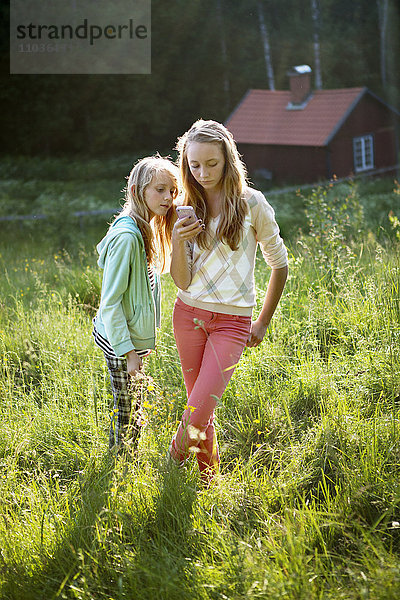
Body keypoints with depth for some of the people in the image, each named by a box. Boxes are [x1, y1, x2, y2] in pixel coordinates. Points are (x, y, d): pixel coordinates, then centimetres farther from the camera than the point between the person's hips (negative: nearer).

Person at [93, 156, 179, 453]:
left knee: (130, 408, 21)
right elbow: (110, 301, -23)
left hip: (133, 335, 9)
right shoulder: (126, 236, -24)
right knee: (127, 411, 4)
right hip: (120, 339, -9)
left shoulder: (146, 229, 6)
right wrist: (127, 351, -22)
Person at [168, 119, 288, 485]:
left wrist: (264, 323, 7)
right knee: (200, 408, 11)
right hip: (189, 314, 3)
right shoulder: (187, 211, 4)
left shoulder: (252, 203, -5)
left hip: (232, 320, -3)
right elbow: (182, 281, -2)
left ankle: (174, 465, 16)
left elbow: (279, 265, 5)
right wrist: (178, 243, -20)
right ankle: (209, 479, 29)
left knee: (196, 414, -11)